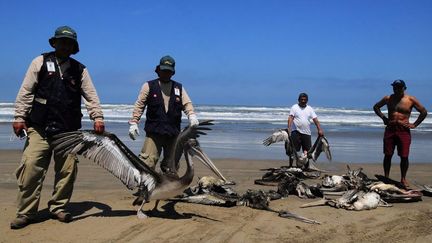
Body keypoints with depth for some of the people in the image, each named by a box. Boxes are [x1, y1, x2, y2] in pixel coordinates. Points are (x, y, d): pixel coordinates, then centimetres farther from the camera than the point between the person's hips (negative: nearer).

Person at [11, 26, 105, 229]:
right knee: (31, 167, -10)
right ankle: (25, 213, 0)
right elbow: (26, 92, 4)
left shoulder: (80, 69, 13)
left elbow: (91, 96, 7)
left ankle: (58, 208, 17)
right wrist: (20, 116, -3)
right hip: (39, 128, -2)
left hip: (69, 130, 2)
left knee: (67, 170, 1)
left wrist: (97, 117, -7)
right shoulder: (40, 62, 8)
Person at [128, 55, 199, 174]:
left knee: (172, 166, 10)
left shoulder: (179, 88, 13)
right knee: (147, 163, -12)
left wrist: (192, 115, -14)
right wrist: (133, 122, -6)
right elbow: (139, 105, 2)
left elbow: (187, 104, 7)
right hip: (154, 132, -3)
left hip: (173, 133, 3)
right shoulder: (149, 86, 5)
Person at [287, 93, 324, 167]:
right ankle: (290, 166, 2)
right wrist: (289, 128, -24)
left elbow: (315, 120, 4)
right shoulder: (294, 107, 1)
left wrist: (320, 129, -7)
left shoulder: (310, 109, 10)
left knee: (307, 150, 3)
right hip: (296, 132, -3)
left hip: (307, 133, 3)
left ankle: (306, 166, 14)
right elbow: (290, 118, -9)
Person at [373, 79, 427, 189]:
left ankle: (403, 179, 13)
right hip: (390, 129, 2)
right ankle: (386, 177, 14)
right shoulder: (388, 98, 6)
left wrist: (414, 125, 0)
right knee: (388, 155, 3)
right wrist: (383, 118, 9)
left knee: (404, 157, -1)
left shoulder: (411, 99, 0)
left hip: (404, 130, -2)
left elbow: (424, 112, 6)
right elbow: (376, 107, 20)